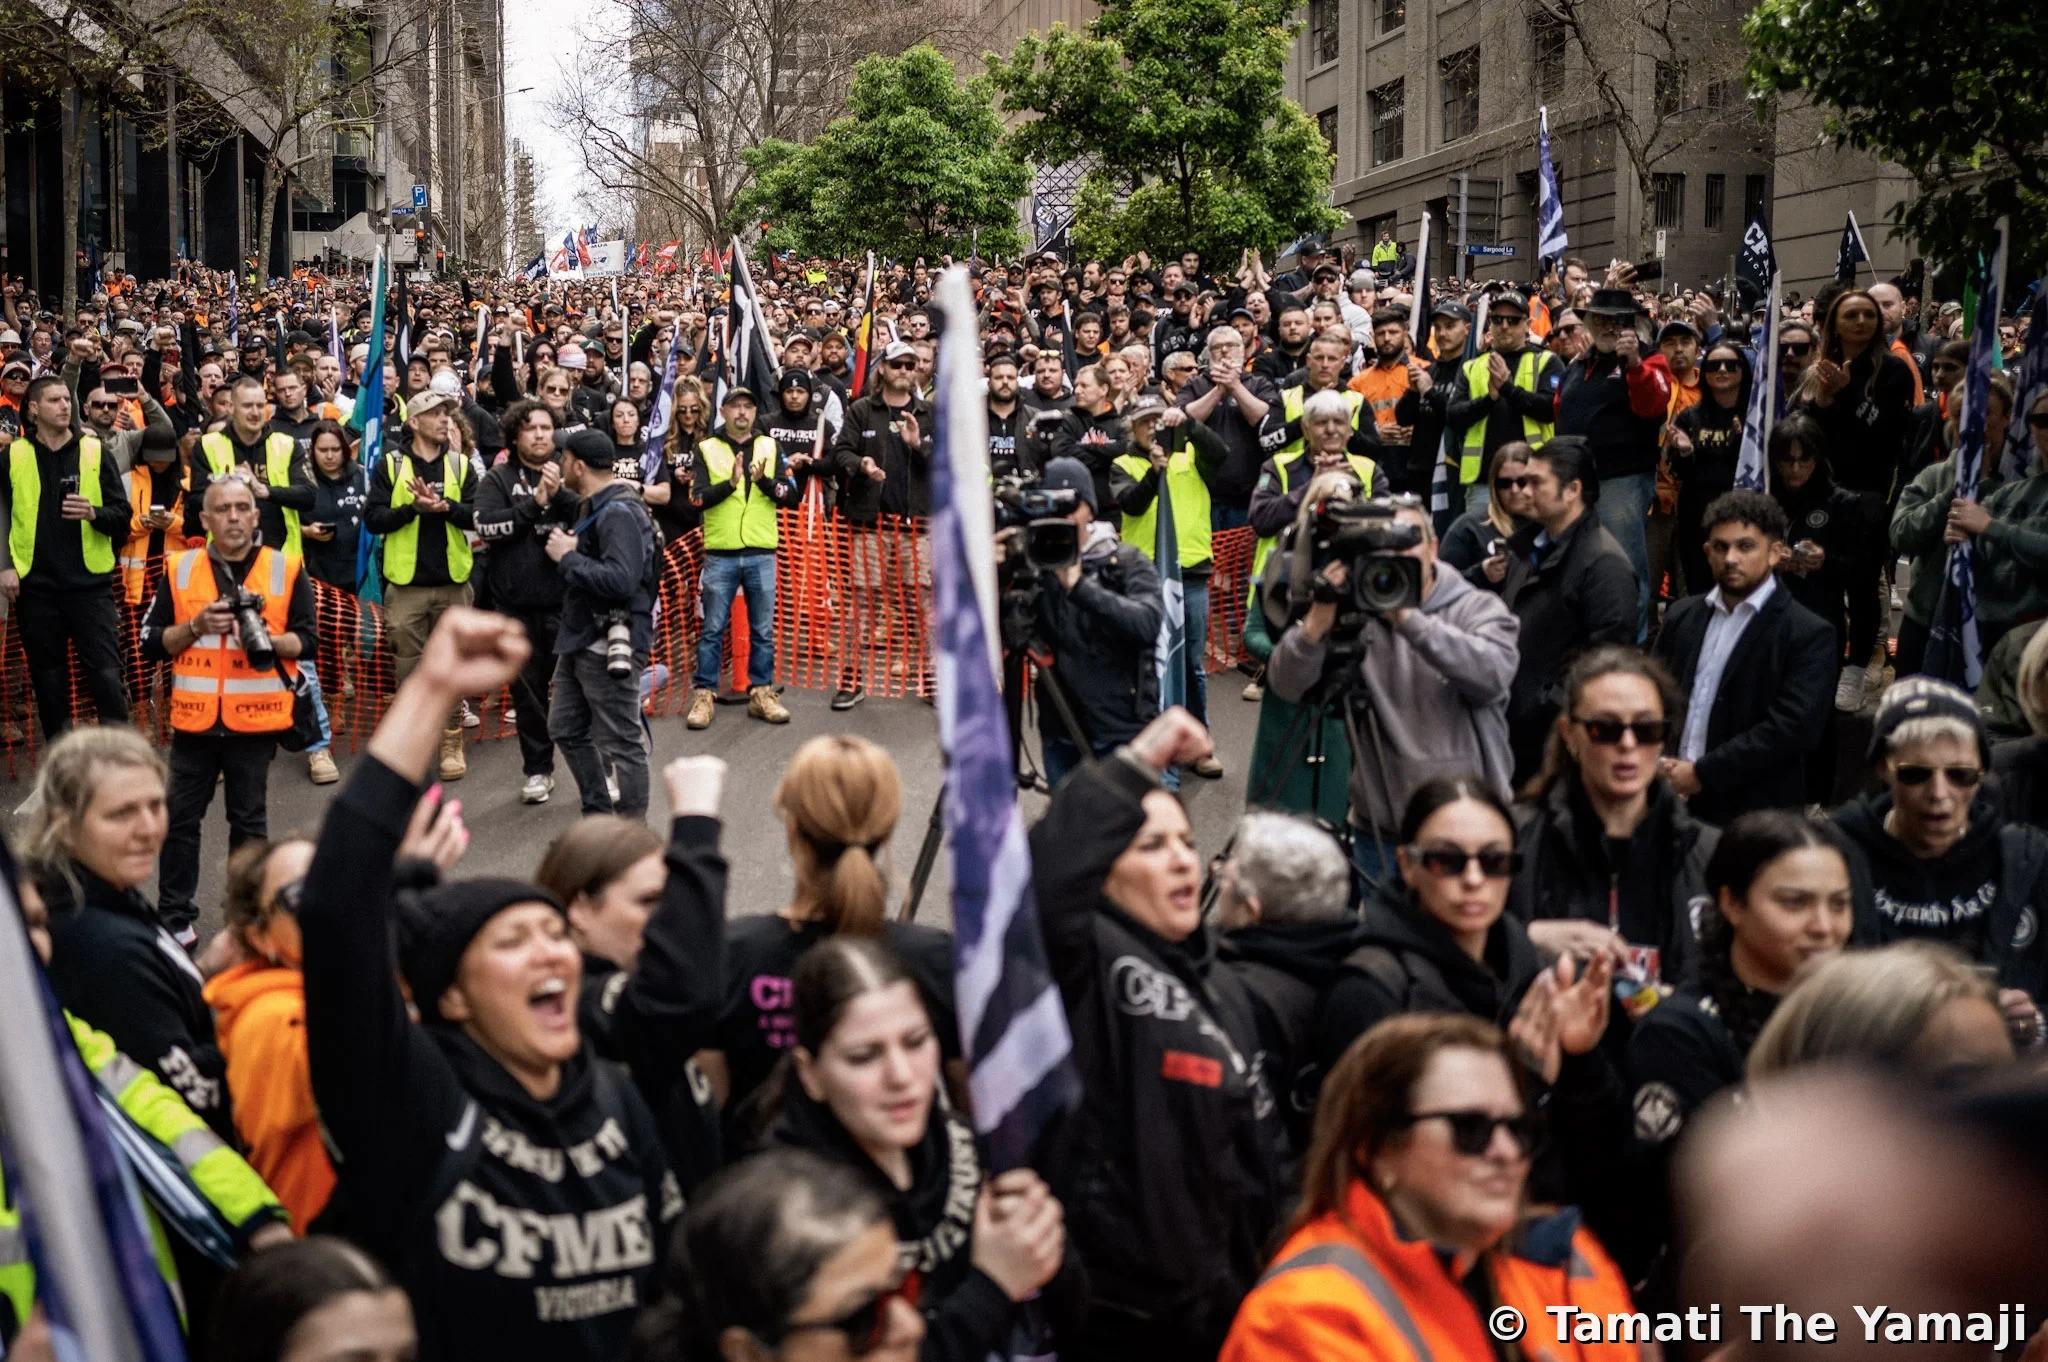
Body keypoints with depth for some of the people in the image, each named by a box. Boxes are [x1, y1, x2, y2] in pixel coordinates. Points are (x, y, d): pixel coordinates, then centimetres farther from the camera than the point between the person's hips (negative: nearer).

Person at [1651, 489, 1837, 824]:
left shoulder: (1808, 635, -5)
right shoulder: (1682, 616, 12)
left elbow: (1792, 726, -15)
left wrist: (1703, 773, -15)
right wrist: (1658, 762, -7)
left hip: (1755, 819, -4)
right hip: (1672, 802, 4)